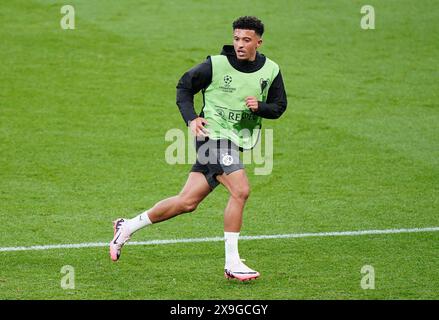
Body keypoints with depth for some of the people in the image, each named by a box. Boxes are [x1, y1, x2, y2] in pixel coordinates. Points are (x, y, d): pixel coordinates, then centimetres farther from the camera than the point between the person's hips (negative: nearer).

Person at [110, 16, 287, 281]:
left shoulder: (271, 71, 3)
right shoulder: (217, 65, -9)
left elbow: (279, 106, 11)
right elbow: (184, 87, 3)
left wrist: (260, 107, -11)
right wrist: (191, 118, -10)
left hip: (237, 143, 6)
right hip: (213, 134, -6)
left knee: (187, 202, 6)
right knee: (240, 190, -22)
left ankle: (127, 227, 21)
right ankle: (232, 264, -16)